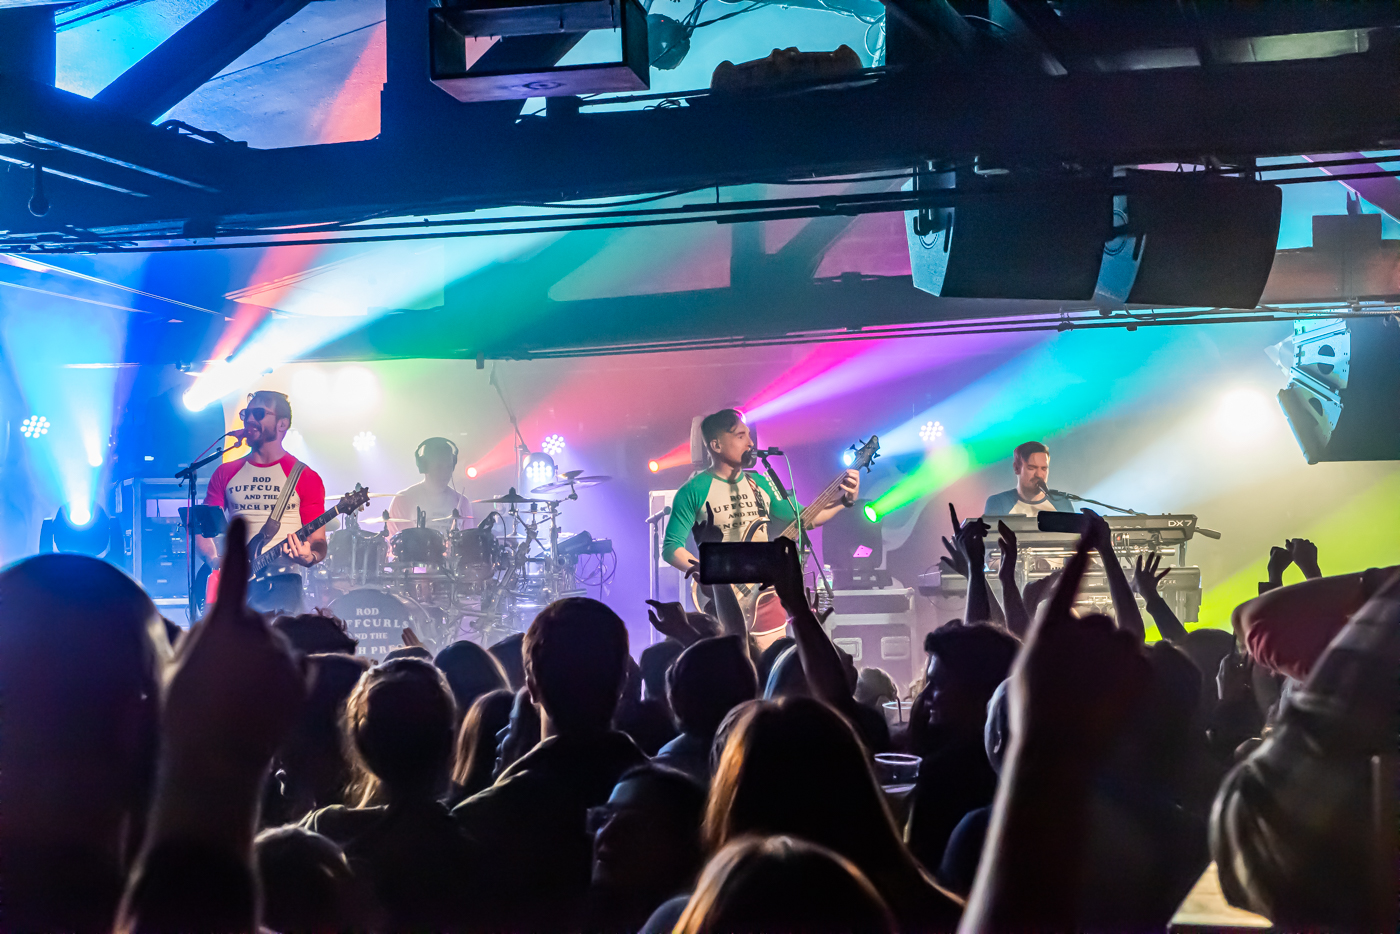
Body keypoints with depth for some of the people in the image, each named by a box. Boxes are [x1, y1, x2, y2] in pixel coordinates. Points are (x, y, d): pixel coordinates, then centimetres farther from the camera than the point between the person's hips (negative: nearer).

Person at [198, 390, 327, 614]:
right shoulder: (225, 473, 14)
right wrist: (216, 561, -5)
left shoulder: (305, 477, 5)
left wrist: (308, 557, -19)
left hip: (281, 584, -2)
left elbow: (318, 542, 3)